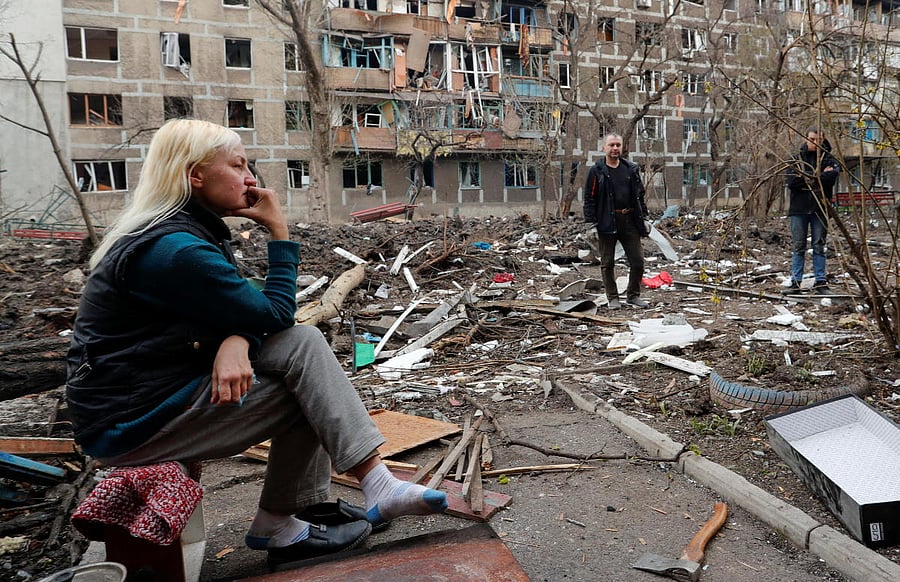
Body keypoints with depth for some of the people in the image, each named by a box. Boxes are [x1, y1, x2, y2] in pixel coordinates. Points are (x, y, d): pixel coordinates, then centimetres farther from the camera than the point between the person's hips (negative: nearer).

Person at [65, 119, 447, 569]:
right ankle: (376, 487, -11)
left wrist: (235, 342, -19)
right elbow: (276, 315, -17)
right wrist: (279, 231, -11)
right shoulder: (175, 251, -23)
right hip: (132, 423, -9)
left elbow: (241, 310, 4)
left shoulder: (182, 231, 9)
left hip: (167, 384, 9)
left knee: (301, 343, -5)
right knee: (302, 352, -14)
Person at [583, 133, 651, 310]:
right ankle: (613, 298, 17)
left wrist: (642, 218, 11)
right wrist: (590, 222, -10)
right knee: (608, 263, 4)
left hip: (630, 221, 3)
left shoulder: (632, 169, 11)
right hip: (607, 222, -3)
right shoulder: (597, 171, -1)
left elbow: (640, 195, 16)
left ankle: (633, 295, 21)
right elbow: (589, 198, -3)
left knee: (638, 261, 4)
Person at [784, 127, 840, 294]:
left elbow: (832, 175, -15)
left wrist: (806, 177, -11)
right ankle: (795, 281, 6)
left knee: (819, 246, 4)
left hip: (819, 209, 0)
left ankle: (820, 281, 8)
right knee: (798, 246, 2)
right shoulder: (797, 159, 8)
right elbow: (791, 181, -8)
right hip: (799, 207, 1)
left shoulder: (829, 159, 6)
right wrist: (818, 175, -9)